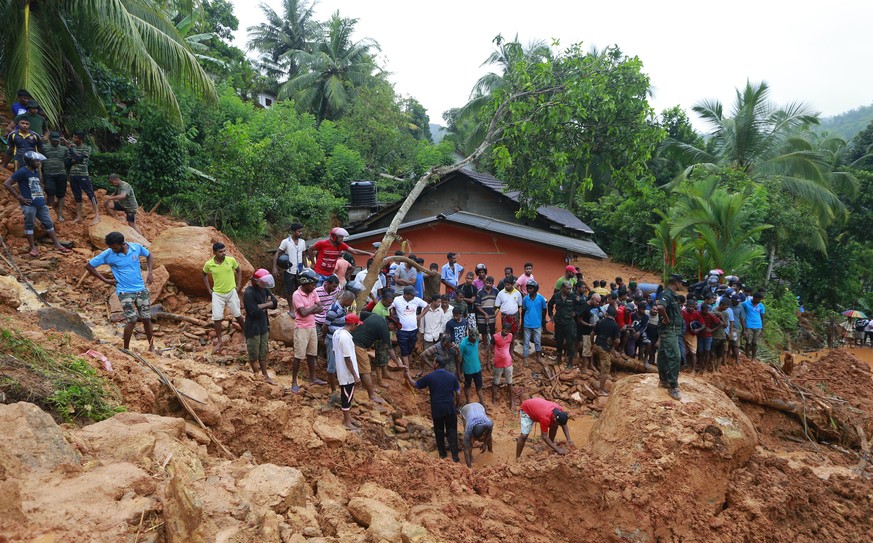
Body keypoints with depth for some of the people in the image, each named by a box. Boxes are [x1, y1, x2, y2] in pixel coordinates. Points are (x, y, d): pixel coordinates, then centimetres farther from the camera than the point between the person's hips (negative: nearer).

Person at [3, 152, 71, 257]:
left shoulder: (36, 171, 13)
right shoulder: (22, 172, -10)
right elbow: (6, 183, -14)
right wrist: (18, 197, -14)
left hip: (41, 203, 8)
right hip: (29, 204, -7)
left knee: (48, 223, 7)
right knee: (29, 225, 2)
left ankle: (57, 245, 11)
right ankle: (33, 248, 8)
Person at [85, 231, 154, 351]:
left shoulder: (136, 247, -6)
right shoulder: (108, 254, -11)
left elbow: (148, 255, 15)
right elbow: (88, 266, -2)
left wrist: (150, 273, 3)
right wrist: (105, 280, -4)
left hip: (141, 289, 3)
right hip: (125, 292, -3)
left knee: (146, 319, 7)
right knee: (132, 320, -13)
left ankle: (151, 346, 22)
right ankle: (126, 349, 3)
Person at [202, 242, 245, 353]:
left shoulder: (231, 260, -13)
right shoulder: (209, 264, -13)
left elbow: (238, 270, 6)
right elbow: (204, 275, 9)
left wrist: (238, 286, 1)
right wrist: (209, 289, 4)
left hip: (232, 292, 0)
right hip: (217, 294, 0)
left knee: (237, 315, 11)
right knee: (217, 317, -2)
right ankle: (219, 341, 13)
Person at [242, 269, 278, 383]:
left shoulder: (264, 289, 2)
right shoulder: (248, 293, -22)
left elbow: (275, 303, -3)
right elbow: (254, 312, -26)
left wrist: (261, 306, -18)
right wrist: (266, 305, -10)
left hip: (264, 326, 8)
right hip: (253, 328, -8)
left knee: (263, 353, 18)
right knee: (254, 355, 7)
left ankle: (265, 375, 30)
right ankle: (256, 376, 23)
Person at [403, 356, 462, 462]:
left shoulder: (429, 377, -8)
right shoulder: (452, 377, -4)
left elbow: (415, 384, 4)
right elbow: (458, 394, -1)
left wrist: (407, 376, 16)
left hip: (436, 409, 0)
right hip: (450, 409, 1)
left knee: (439, 431, 17)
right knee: (452, 431, 8)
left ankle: (442, 453, 26)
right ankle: (455, 456, 4)